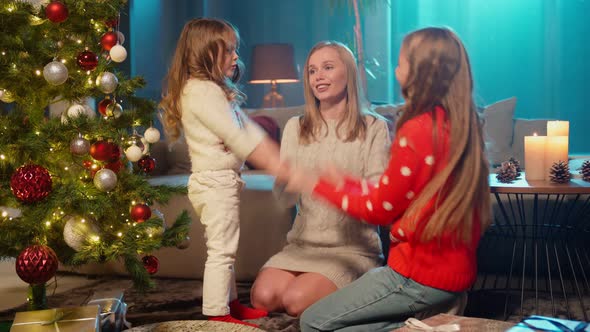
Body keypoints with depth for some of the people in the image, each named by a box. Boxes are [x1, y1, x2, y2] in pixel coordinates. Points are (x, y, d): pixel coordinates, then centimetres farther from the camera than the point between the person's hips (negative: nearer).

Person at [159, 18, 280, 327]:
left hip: (220, 180, 11)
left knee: (224, 249, 19)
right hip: (216, 181, -11)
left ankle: (229, 303, 30)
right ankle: (217, 314, 1)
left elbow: (247, 128, 13)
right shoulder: (202, 91, -17)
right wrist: (274, 165, -18)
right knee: (221, 250, -6)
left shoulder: (216, 90, 17)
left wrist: (278, 158, 5)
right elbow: (235, 136, -21)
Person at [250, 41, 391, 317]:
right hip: (302, 244, 4)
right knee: (262, 297, -20)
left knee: (297, 300, -25)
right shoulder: (296, 128, 8)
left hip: (352, 248, -4)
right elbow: (285, 198, 2)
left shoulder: (373, 128, -4)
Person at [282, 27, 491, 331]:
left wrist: (314, 185, 0)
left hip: (420, 277, -9)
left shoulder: (418, 130, -20)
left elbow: (380, 210, -10)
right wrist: (343, 181, 17)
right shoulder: (460, 126, 6)